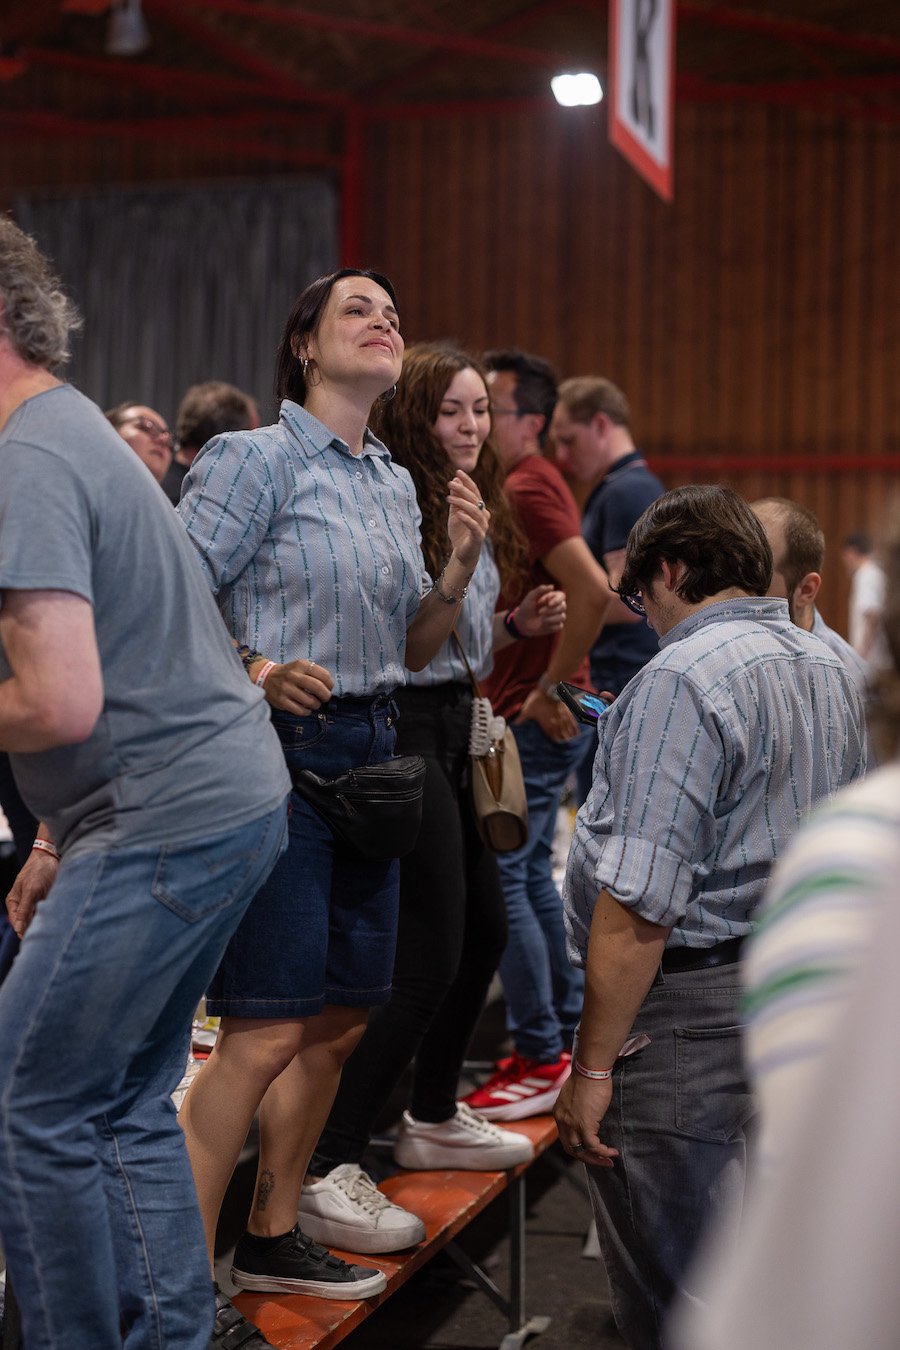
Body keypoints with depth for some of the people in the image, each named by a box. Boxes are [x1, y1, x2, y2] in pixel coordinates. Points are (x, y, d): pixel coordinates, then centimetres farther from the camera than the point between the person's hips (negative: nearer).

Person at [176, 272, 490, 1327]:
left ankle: (272, 1238, 27)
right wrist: (254, 671, -23)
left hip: (367, 752, 8)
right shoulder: (255, 459, -5)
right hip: (279, 750, -8)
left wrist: (459, 567, 3)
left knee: (340, 1016, 12)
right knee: (266, 1029, -11)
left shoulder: (398, 485, 17)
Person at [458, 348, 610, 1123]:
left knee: (497, 877, -9)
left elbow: (592, 592, -27)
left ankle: (541, 1060, -3)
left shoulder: (528, 489, -15)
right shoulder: (520, 485, 17)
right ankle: (568, 1035, 24)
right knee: (532, 876, 15)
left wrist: (551, 688, -20)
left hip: (535, 720, -11)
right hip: (524, 712, 11)